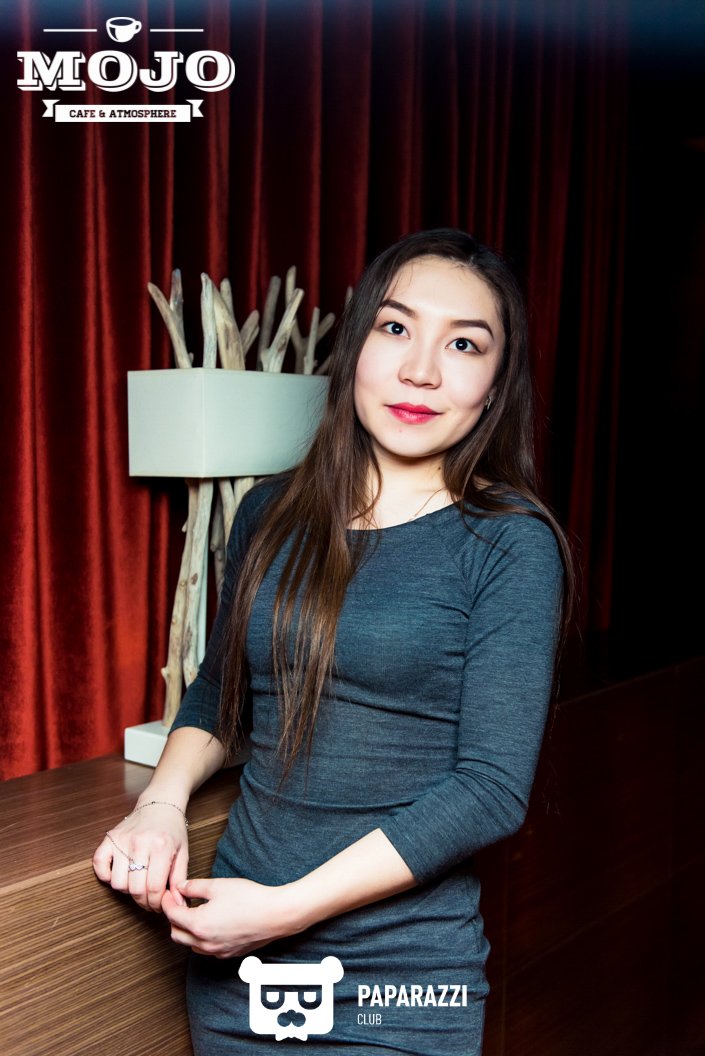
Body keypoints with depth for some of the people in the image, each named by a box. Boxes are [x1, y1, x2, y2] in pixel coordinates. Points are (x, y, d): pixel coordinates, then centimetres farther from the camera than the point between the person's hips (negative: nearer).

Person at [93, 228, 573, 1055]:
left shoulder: (510, 545, -12)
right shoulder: (270, 516, 1)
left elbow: (492, 787, -15)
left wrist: (288, 907, -18)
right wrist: (161, 803, -5)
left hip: (399, 985, -3)